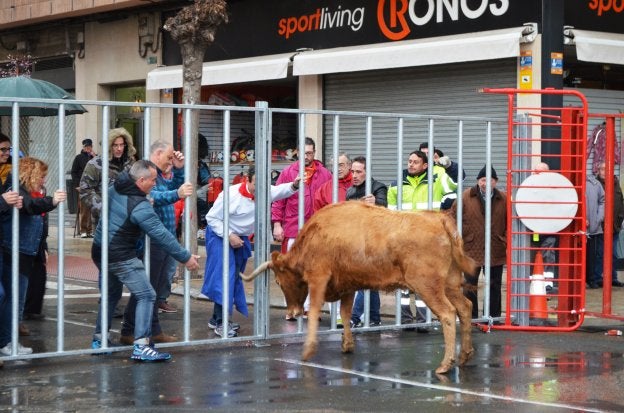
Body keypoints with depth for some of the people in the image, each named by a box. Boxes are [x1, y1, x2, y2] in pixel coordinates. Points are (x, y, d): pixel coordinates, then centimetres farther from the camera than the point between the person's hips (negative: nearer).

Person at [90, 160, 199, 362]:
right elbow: (161, 234, -21)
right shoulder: (140, 206, -22)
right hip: (121, 257, -9)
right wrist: (185, 257, -15)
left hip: (100, 252, 9)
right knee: (146, 295, -8)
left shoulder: (115, 188, 2)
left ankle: (98, 339, 29)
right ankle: (141, 346, -19)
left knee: (112, 294, 25)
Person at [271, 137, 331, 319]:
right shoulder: (288, 173, 3)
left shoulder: (325, 174, 5)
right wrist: (277, 224, -4)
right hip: (292, 230, -1)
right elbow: (278, 200, 2)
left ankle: (309, 307, 13)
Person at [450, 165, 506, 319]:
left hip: (496, 251, 1)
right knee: (470, 286, 5)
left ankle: (494, 317, 19)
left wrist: (507, 241, -3)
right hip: (471, 249, -1)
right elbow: (453, 218, 0)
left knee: (495, 285, 10)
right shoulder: (466, 197, -2)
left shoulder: (504, 199, 2)